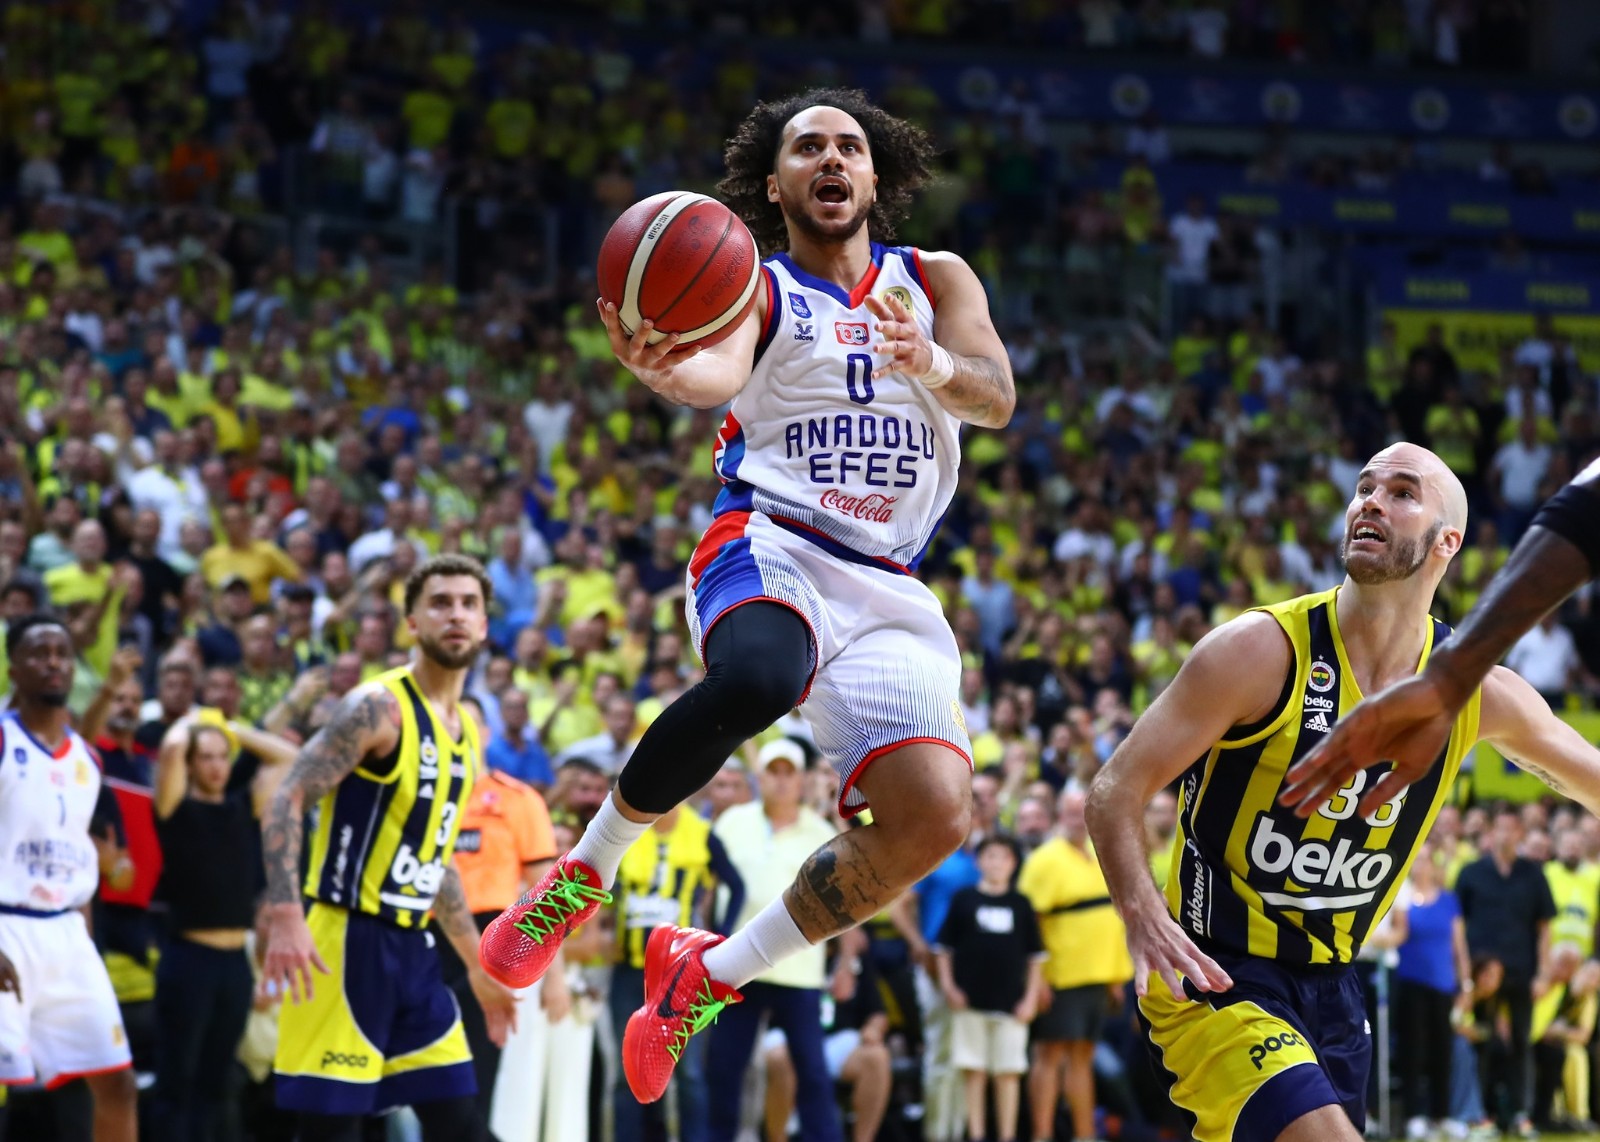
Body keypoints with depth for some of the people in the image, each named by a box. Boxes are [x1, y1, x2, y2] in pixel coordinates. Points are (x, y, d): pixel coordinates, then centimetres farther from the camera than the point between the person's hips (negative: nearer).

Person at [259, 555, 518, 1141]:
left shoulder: (468, 732, 16)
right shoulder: (379, 707, -11)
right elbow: (287, 801, -18)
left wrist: (478, 965, 26)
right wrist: (286, 915, -30)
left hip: (413, 950, 8)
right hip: (347, 944, -8)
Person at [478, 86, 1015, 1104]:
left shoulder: (937, 283, 16)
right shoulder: (756, 288, 7)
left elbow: (998, 399, -2)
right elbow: (721, 373, -17)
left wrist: (937, 368, -27)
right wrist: (664, 368, -42)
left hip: (887, 587, 4)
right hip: (769, 544, -4)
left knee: (935, 812, -20)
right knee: (756, 676, -41)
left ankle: (711, 974, 0)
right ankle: (587, 868, -18)